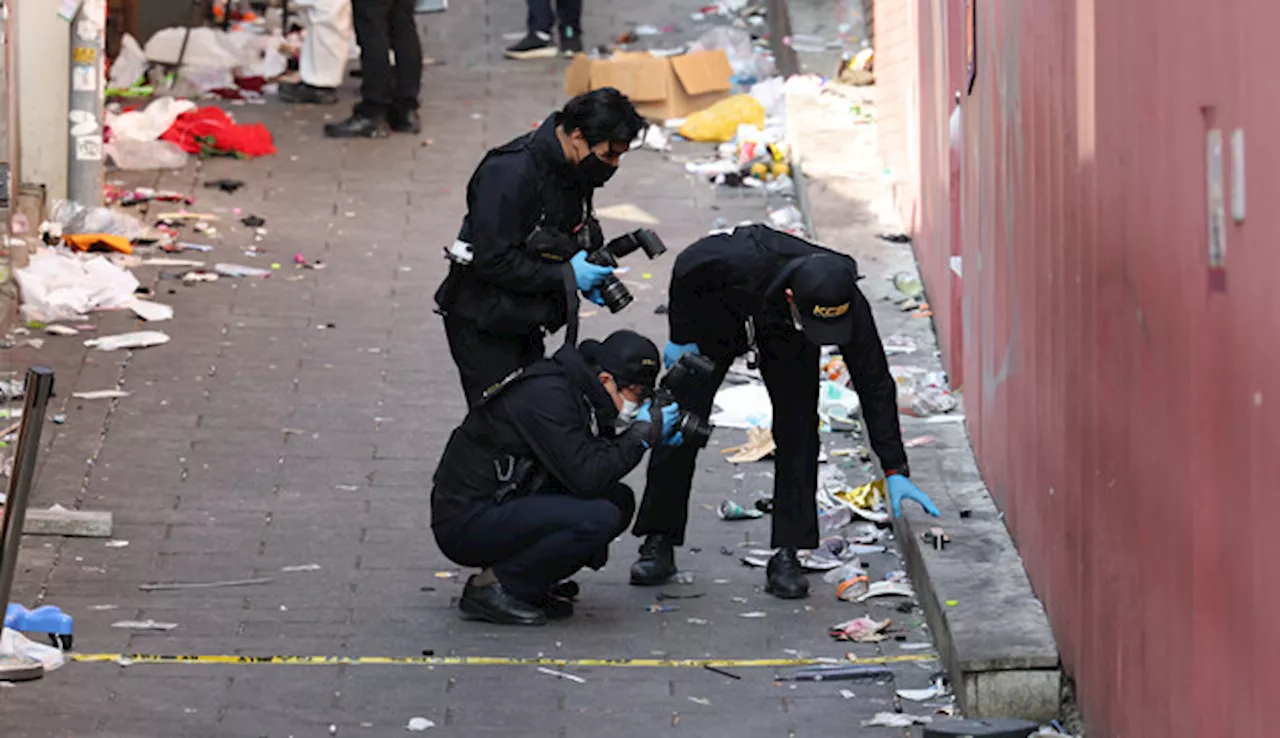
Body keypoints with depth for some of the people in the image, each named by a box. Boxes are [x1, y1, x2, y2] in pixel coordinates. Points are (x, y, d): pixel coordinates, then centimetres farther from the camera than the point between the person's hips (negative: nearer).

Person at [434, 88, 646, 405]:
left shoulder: (575, 168, 2)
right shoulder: (511, 173, -26)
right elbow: (493, 261, -27)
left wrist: (589, 274, -1)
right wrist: (566, 276, -22)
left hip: (525, 318, 9)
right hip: (482, 321, -9)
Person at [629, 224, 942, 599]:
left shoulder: (849, 305, -36)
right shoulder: (742, 262, -45)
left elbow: (875, 385, -25)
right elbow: (686, 269, -22)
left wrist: (896, 471, -25)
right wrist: (681, 337, -13)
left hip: (783, 332, 1)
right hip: (716, 313, -1)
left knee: (798, 427, -14)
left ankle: (787, 554, -9)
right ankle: (658, 542, 6)